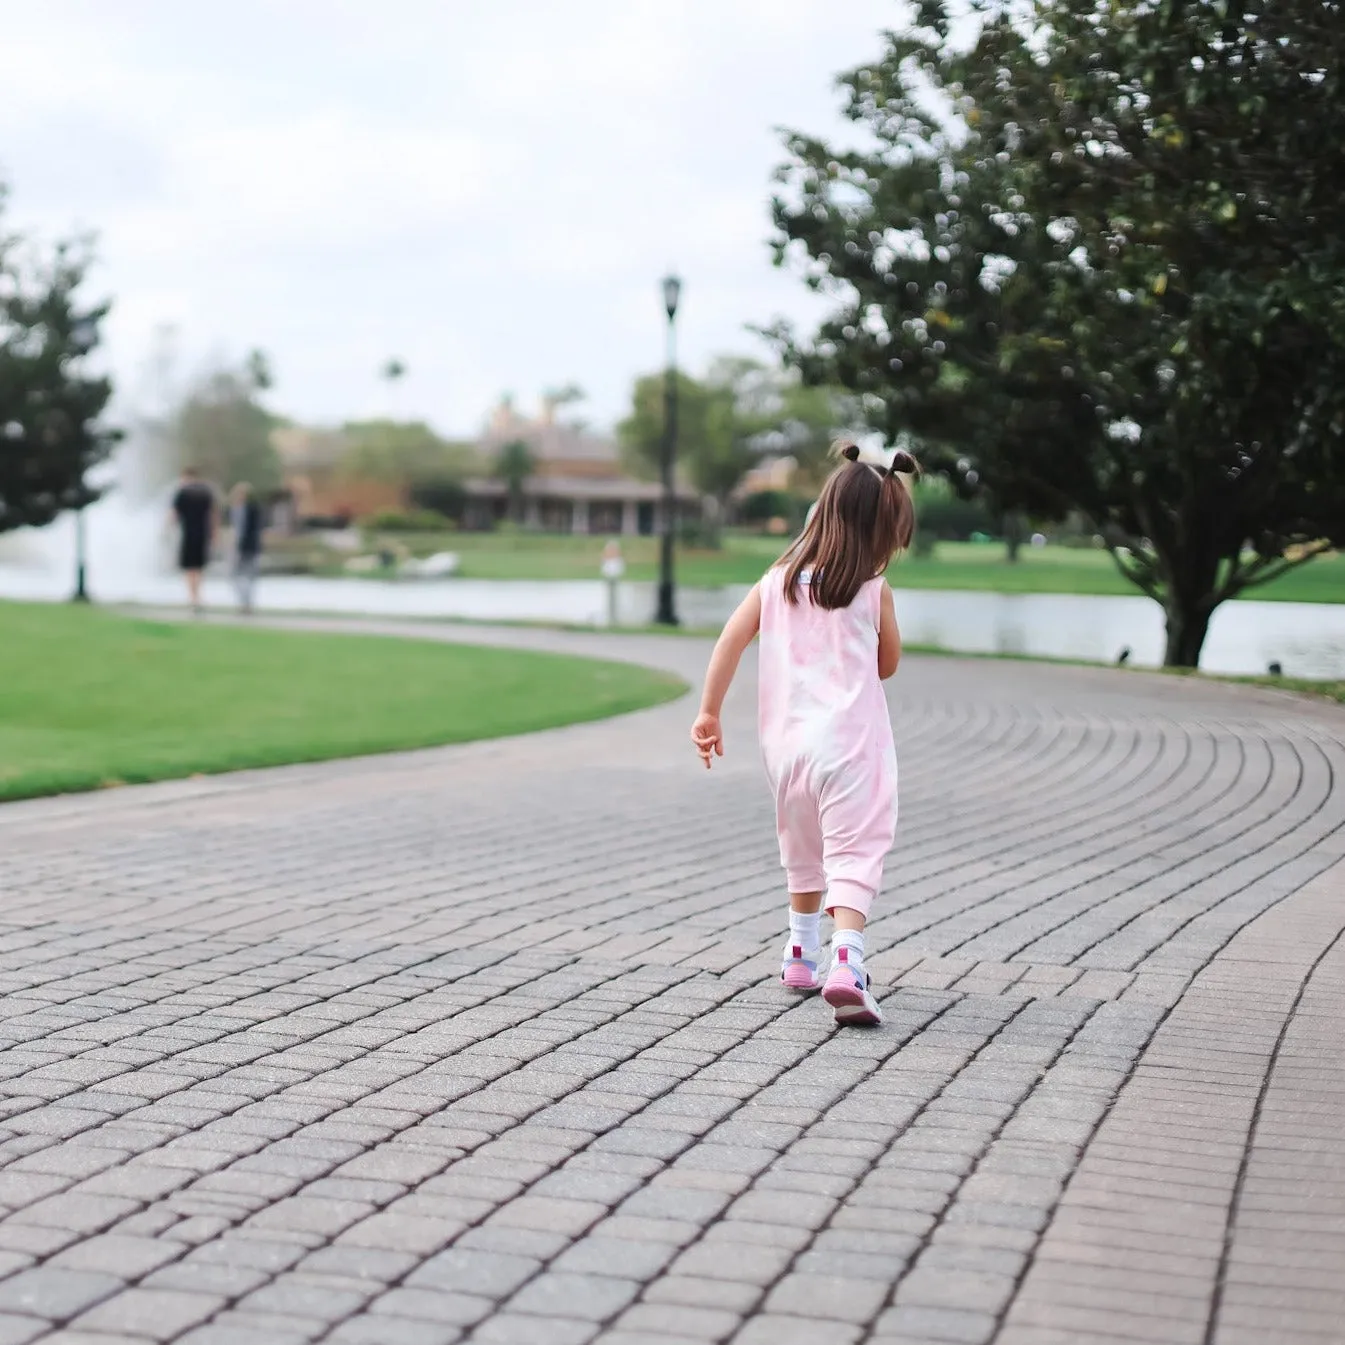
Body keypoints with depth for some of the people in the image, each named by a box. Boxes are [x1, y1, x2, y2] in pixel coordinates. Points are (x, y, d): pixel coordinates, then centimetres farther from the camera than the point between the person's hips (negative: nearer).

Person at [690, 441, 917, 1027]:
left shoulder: (777, 582, 5)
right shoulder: (874, 593, -4)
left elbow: (730, 640, -1)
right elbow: (887, 666, 8)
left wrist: (709, 712, 2)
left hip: (785, 741, 5)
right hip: (849, 744, -5)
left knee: (802, 852, 24)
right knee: (854, 856, -8)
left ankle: (801, 955, 36)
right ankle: (846, 963, -27)